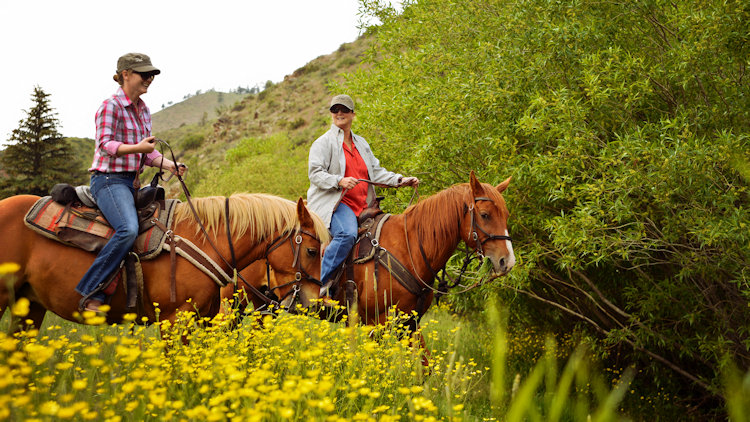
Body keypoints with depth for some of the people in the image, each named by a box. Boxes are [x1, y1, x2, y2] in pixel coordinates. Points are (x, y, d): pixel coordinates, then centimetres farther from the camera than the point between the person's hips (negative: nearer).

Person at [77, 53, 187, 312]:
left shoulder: (143, 110, 17)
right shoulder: (111, 106, -7)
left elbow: (148, 151, 19)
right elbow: (105, 144, -15)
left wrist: (170, 165, 2)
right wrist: (138, 147, -27)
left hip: (131, 182, 9)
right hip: (109, 179, -9)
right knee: (129, 229, -32)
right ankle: (91, 294, -27)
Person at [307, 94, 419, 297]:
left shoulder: (361, 143, 22)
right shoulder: (324, 142, 2)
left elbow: (376, 172, 21)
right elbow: (315, 173, -8)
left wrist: (400, 180, 6)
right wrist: (340, 181, -24)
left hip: (361, 206, 7)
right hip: (333, 202, -7)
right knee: (347, 234, -35)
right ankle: (320, 282, -30)